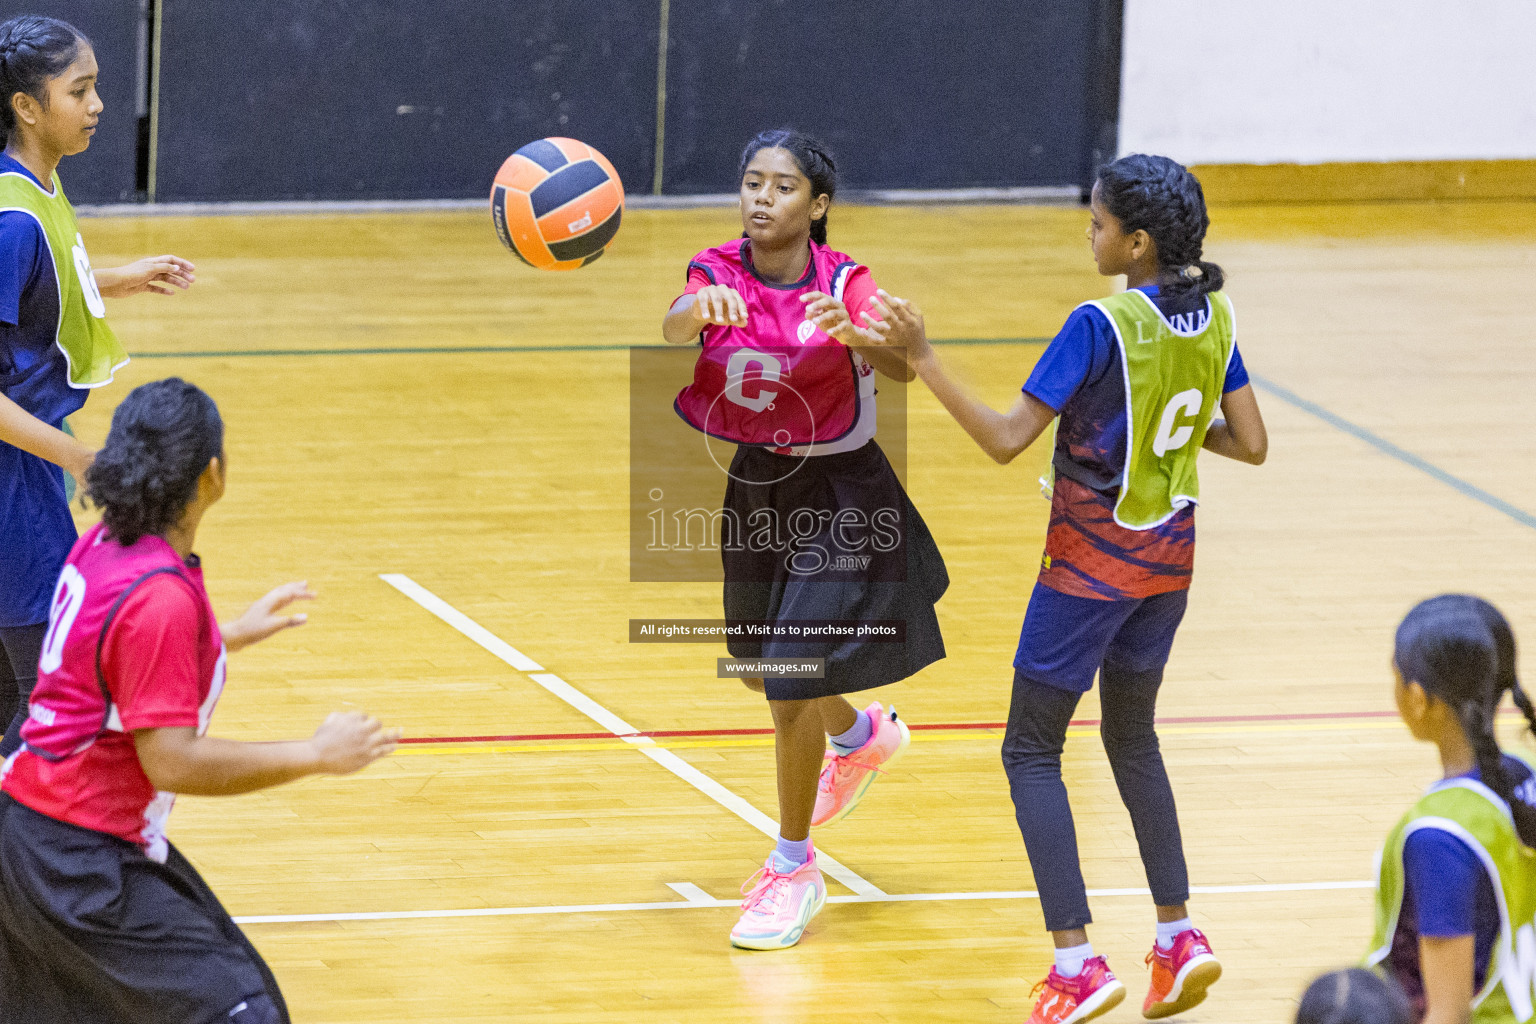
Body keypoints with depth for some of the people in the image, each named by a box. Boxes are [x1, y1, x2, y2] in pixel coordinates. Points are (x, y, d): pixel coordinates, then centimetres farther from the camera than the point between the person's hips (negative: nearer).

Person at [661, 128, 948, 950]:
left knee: (792, 688, -11)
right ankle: (864, 736, 56)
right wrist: (703, 309, -58)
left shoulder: (844, 285, -18)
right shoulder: (721, 273, -11)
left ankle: (794, 868, 8)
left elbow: (899, 367, -35)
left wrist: (855, 334, -58)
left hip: (838, 497, -5)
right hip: (755, 487, 5)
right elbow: (676, 325, -34)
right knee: (764, 670, 22)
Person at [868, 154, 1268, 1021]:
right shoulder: (1214, 317, -2)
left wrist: (924, 357, -21)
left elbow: (1007, 439, -22)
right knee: (1132, 737, 23)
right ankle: (1179, 938, 18)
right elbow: (1250, 443, 2)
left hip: (1092, 563, -7)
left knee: (1032, 751, 2)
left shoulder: (1102, 325, -22)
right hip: (1169, 556, 7)